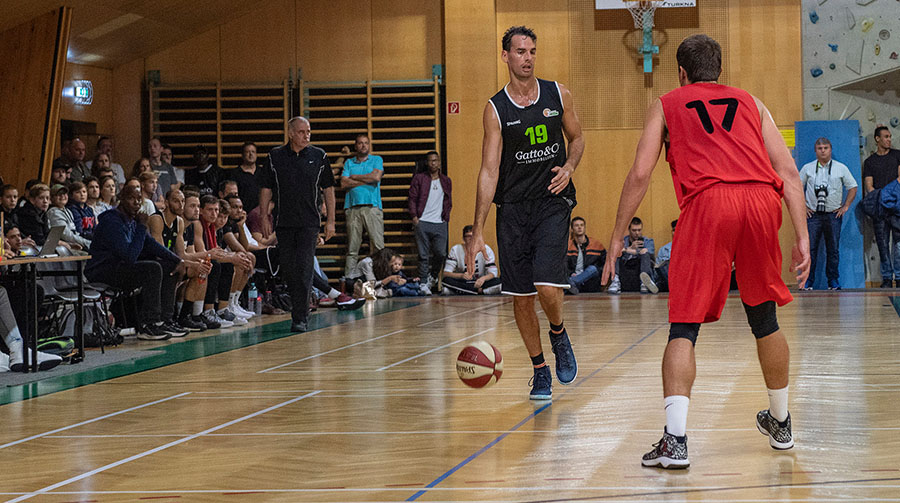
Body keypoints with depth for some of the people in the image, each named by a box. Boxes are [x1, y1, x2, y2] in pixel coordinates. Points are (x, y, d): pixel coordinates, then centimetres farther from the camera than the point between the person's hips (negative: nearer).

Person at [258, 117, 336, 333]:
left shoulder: (318, 156, 3)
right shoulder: (275, 156, 4)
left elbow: (328, 189, 7)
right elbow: (266, 188, 8)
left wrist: (330, 220, 4)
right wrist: (264, 217, 2)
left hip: (309, 223, -2)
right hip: (284, 223, 2)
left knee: (304, 269, -10)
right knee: (289, 270, 5)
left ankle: (300, 318, -11)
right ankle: (298, 309, 21)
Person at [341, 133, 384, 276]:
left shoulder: (377, 160, 14)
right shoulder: (349, 162, 17)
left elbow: (376, 177, -5)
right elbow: (344, 184, 3)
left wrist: (354, 177, 3)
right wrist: (366, 180, -1)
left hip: (372, 207, -1)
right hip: (353, 208, 1)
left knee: (378, 245, -9)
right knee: (352, 248, -1)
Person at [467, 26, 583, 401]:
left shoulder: (558, 94, 1)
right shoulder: (496, 109, -4)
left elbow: (577, 138, 17)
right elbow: (489, 171, -7)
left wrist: (569, 168, -7)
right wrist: (478, 233, -12)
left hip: (552, 203, 0)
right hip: (513, 208, 1)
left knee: (548, 287, -17)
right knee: (520, 296, 2)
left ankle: (559, 334, 16)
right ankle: (539, 370, 20)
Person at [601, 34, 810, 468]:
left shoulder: (667, 105, 22)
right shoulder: (750, 103, 28)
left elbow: (640, 174, 10)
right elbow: (789, 172, 16)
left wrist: (617, 236, 13)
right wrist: (802, 237, 14)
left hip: (708, 204, -3)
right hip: (762, 201, 3)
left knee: (684, 326, 1)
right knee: (764, 319, 21)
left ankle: (675, 440, -14)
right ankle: (780, 424, 36)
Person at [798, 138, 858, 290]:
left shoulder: (841, 168, 6)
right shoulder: (807, 168, 7)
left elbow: (852, 187, 13)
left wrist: (846, 206, 5)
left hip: (834, 214, 0)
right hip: (813, 214, 0)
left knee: (833, 249, 2)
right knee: (810, 248, -6)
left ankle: (833, 281, 9)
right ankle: (807, 281, -2)